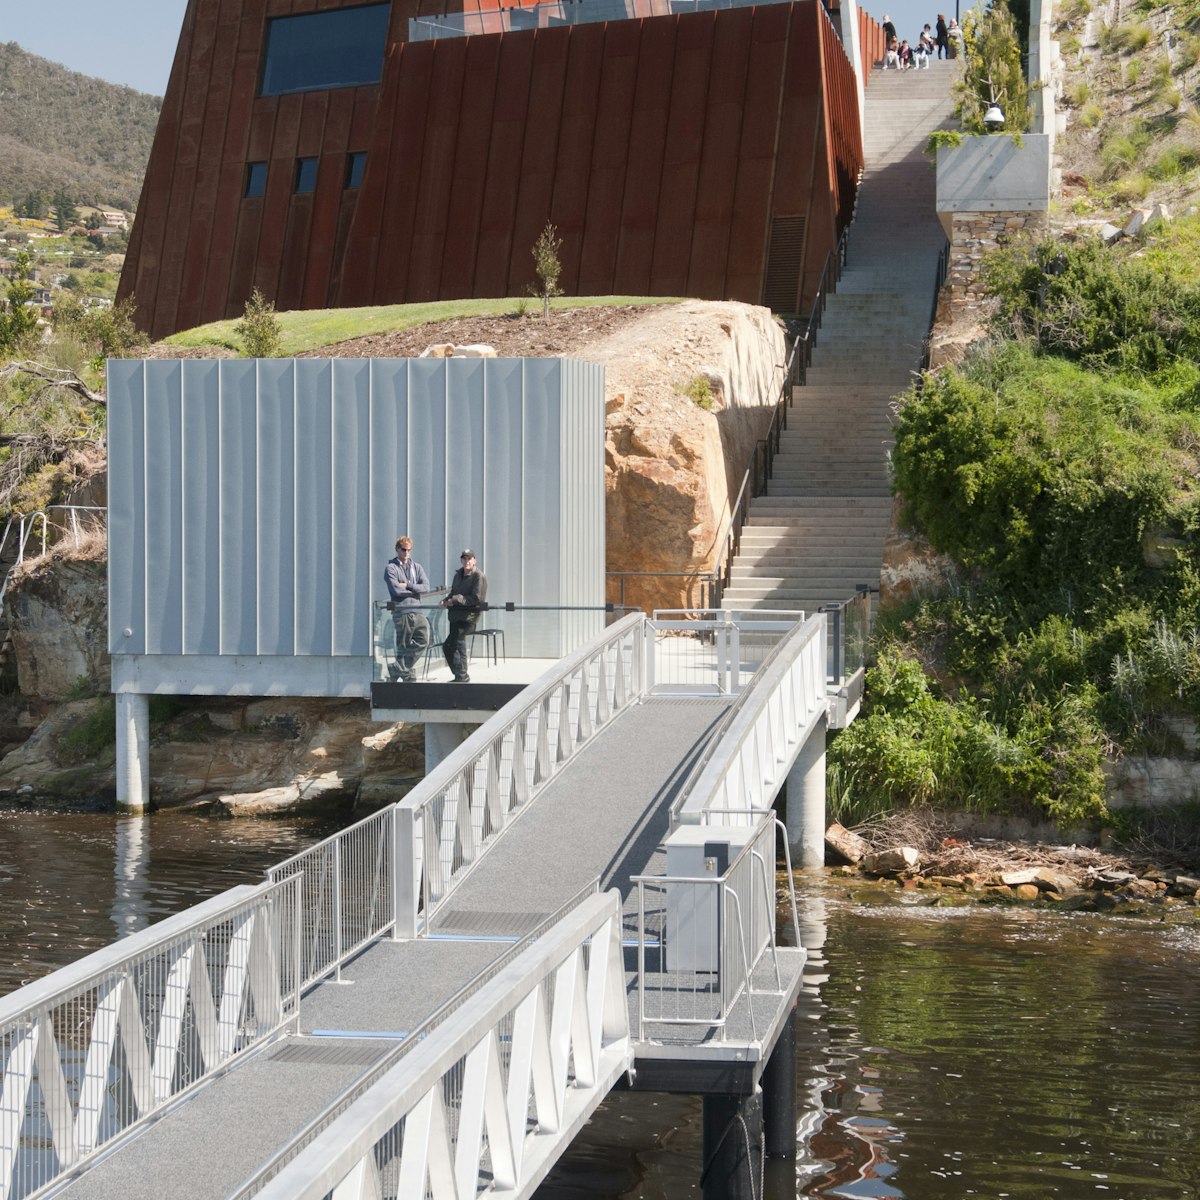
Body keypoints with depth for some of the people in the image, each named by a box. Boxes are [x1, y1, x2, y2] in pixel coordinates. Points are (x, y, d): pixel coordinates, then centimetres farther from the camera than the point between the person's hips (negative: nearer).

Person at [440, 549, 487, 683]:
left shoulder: (479, 577, -9)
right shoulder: (458, 575, 15)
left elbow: (477, 598, -16)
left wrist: (457, 599, -18)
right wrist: (446, 601, 3)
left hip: (468, 616, -9)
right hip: (456, 615, 9)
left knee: (448, 646, -16)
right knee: (459, 646, 15)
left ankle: (461, 676, -9)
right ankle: (462, 677, 26)